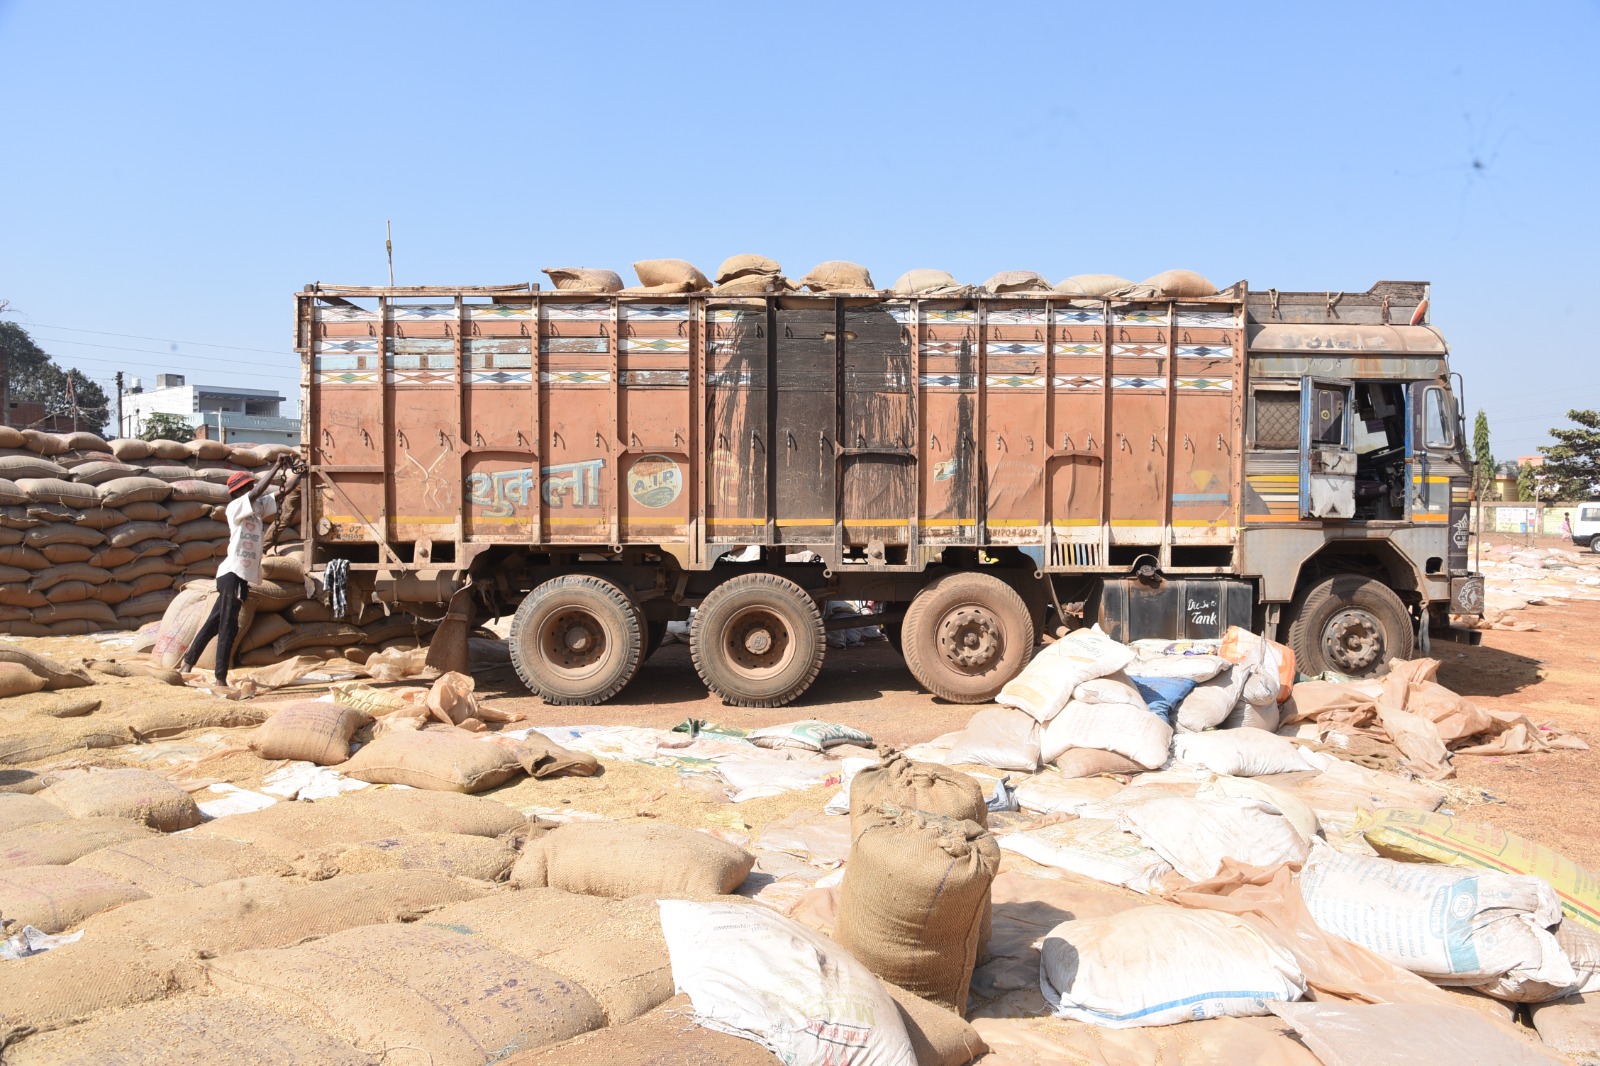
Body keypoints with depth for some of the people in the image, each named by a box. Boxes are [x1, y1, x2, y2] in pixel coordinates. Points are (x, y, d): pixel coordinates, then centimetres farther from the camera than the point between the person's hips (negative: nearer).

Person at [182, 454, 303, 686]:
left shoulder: (258, 506, 13)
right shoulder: (235, 507, -8)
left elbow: (285, 491, 11)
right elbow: (256, 493, -25)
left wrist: (300, 472, -1)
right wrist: (277, 466, -22)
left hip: (244, 575, 8)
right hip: (232, 573, -8)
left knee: (216, 621, 15)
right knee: (228, 625, -5)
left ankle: (189, 661, 26)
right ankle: (221, 677, -2)